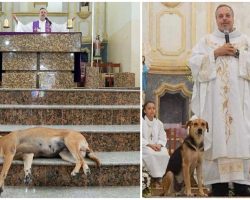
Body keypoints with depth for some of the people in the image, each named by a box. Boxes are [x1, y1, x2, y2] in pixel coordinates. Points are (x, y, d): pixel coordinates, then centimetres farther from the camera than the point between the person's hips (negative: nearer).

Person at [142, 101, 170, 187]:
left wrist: (159, 145, -13)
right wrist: (150, 145, -21)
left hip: (156, 146, 4)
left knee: (165, 153, -28)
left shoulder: (159, 123, 14)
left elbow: (163, 138, 9)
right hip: (144, 146, -4)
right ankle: (156, 178, -27)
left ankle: (161, 176, -21)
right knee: (151, 154, -36)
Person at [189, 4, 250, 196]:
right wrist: (216, 53, -7)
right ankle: (219, 183, -3)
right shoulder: (206, 40, 15)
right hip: (214, 99, 0)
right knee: (217, 136, -5)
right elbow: (194, 63, 1)